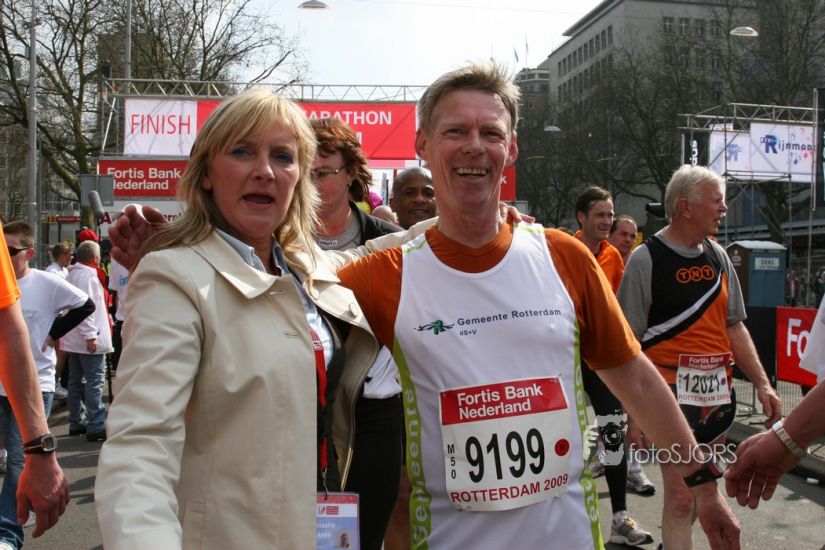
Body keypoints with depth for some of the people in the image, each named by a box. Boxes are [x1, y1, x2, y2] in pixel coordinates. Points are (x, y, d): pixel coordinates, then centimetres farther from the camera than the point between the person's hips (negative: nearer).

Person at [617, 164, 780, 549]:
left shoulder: (717, 256, 10)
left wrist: (762, 383, 8)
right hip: (671, 392, -7)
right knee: (681, 496, -6)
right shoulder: (646, 259, -10)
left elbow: (733, 327, 16)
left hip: (718, 393, 7)